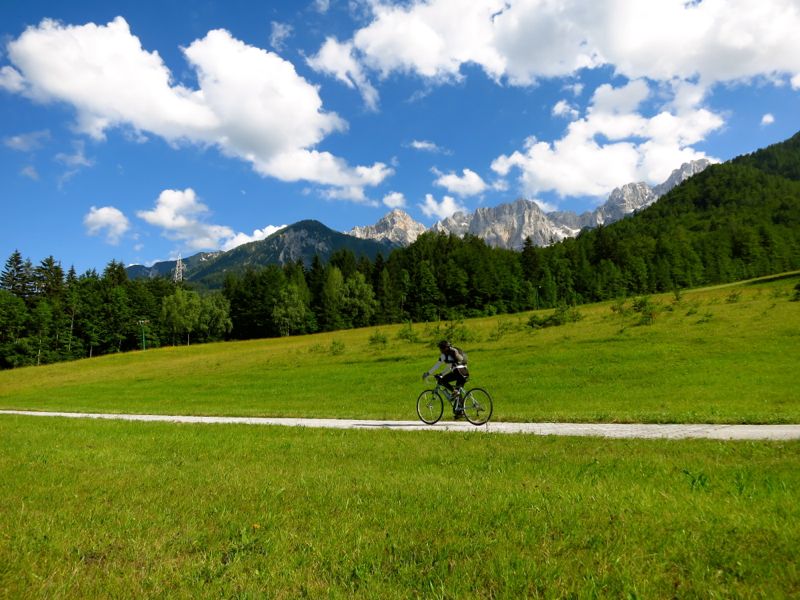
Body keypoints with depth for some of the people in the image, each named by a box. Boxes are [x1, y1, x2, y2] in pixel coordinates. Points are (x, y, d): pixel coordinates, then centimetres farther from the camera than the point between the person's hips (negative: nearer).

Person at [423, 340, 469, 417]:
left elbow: (436, 366, 6)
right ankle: (460, 411, 15)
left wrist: (427, 374, 14)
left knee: (442, 380, -1)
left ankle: (454, 391, -14)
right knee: (458, 392, 15)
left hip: (458, 372, -8)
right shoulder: (455, 352, 28)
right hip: (465, 372, 8)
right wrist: (442, 374, 37)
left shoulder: (445, 355, 4)